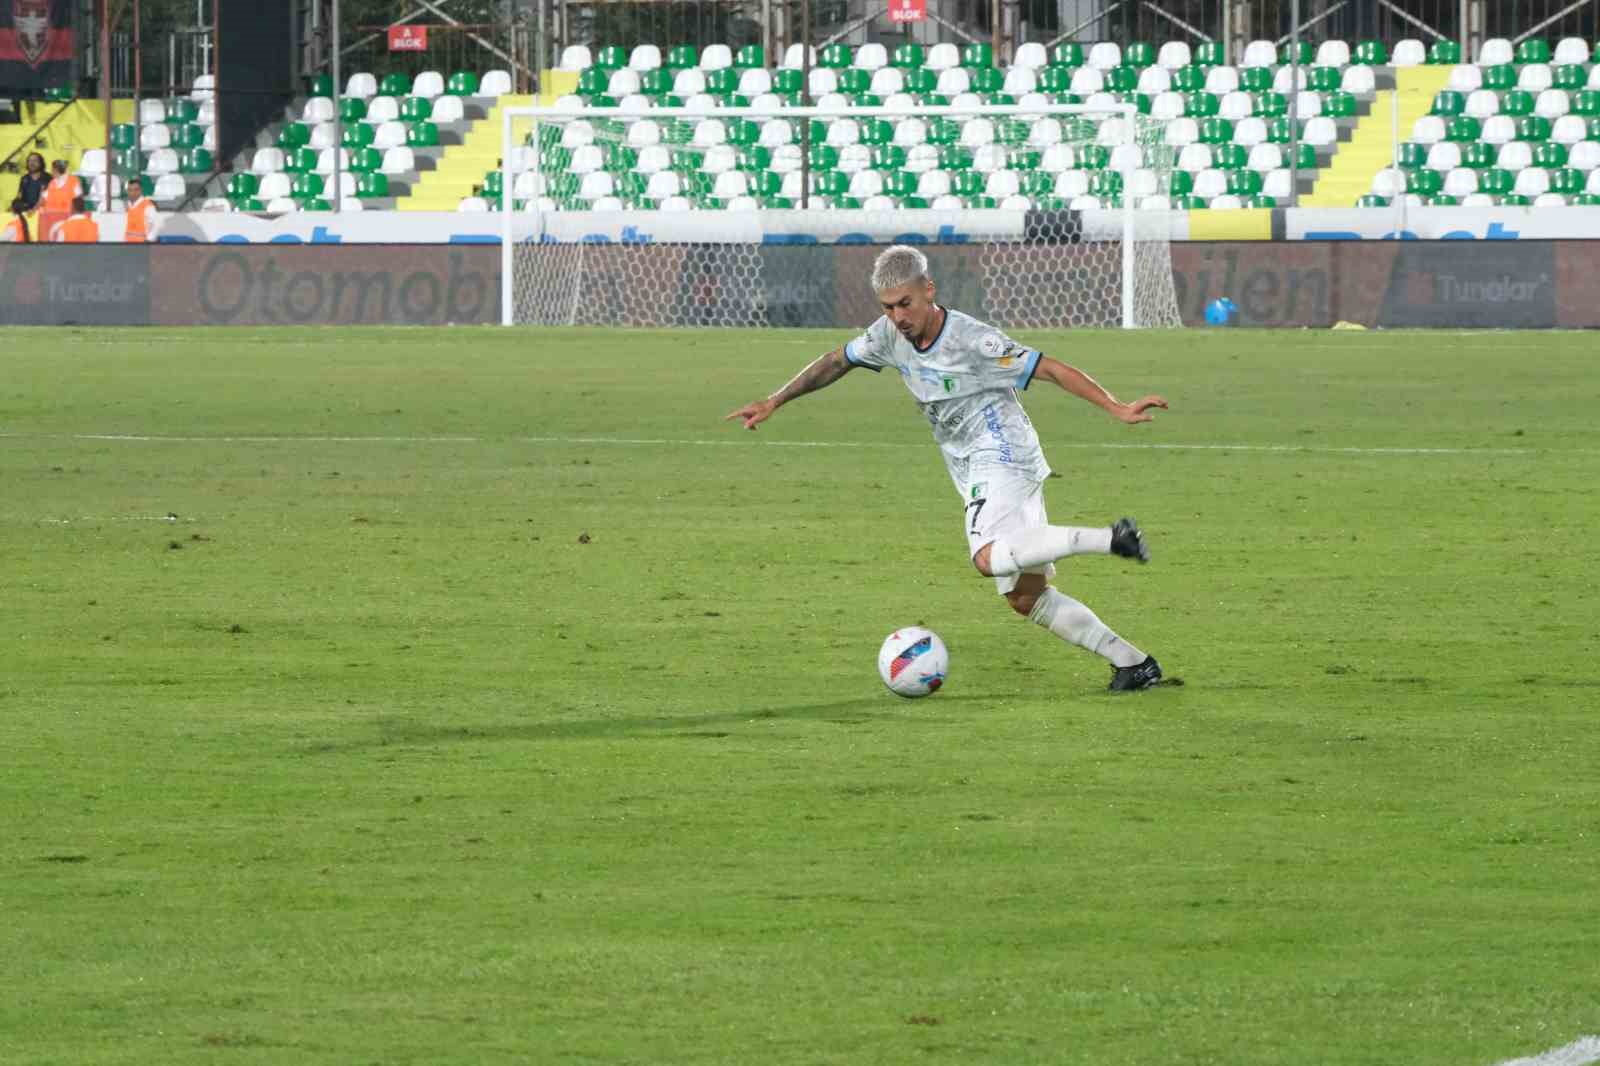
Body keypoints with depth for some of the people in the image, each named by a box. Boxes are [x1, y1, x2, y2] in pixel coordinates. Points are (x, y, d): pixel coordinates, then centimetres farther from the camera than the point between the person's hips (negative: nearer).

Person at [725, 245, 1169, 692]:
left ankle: (1108, 538, -30)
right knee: (1025, 597, 4)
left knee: (990, 558, -35)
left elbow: (1051, 369, -17)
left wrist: (1118, 408, -23)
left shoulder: (973, 340, -19)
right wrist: (774, 402, 22)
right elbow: (837, 361, 19)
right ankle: (1132, 663, 8)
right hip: (975, 473, 8)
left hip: (1003, 457, -8)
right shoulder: (891, 334, 2)